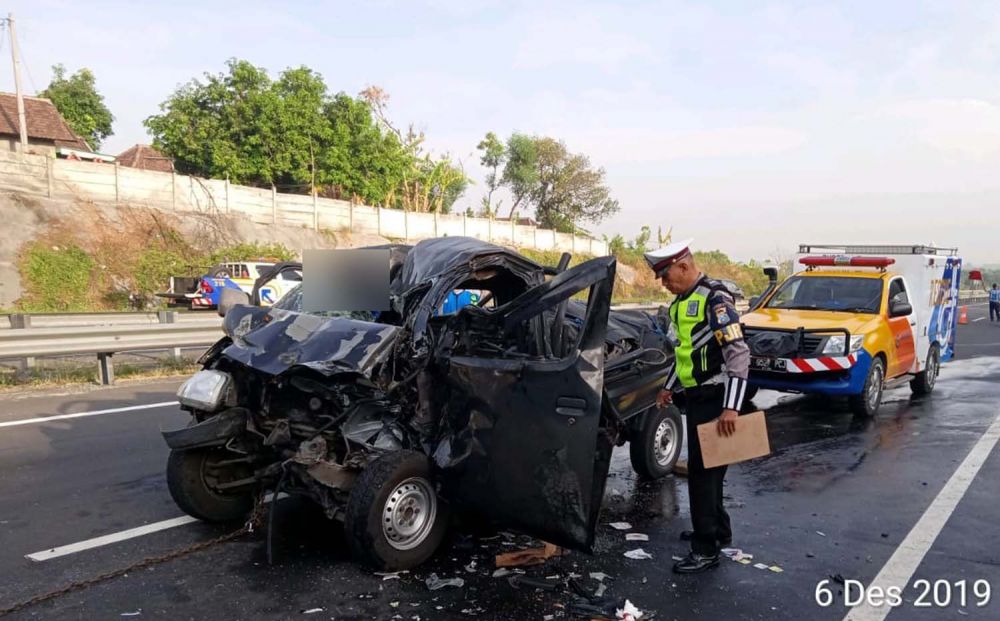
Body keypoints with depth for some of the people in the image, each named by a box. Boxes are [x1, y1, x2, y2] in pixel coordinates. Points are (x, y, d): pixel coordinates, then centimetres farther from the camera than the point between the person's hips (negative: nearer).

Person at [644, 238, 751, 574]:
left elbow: (739, 354, -23)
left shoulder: (714, 299, -17)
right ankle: (719, 530, 34)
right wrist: (669, 386, 24)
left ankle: (706, 549, 5)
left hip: (712, 397, -9)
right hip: (695, 395, 9)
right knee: (704, 468, 18)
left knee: (702, 470, -5)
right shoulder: (682, 301, 12)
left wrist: (731, 407, -27)